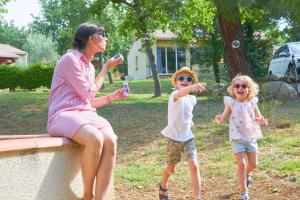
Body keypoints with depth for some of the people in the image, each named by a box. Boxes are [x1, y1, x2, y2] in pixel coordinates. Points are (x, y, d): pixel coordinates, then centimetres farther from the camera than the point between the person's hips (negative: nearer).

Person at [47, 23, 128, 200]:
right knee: (95, 139, -37)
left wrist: (112, 97, 12)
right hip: (64, 115, -7)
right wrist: (106, 68, 2)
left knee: (110, 140, -26)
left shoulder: (89, 65, 21)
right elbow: (89, 93, -6)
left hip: (85, 114, 7)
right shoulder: (70, 59, -5)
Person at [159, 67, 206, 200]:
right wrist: (192, 88, -64)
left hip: (188, 137, 4)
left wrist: (188, 120, 8)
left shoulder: (192, 99, 3)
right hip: (173, 137, -4)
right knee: (171, 167, 13)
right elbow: (180, 93, -46)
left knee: (194, 166, -12)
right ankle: (163, 187, 44)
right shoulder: (174, 95, -18)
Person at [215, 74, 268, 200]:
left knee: (253, 164, 9)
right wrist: (219, 120, -29)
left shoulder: (252, 102, -1)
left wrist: (261, 121, -14)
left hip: (251, 137, 3)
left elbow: (258, 117, 9)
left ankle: (246, 174, 46)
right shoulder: (231, 103, -8)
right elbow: (224, 119, -6)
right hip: (237, 138, -3)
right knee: (241, 163, -10)